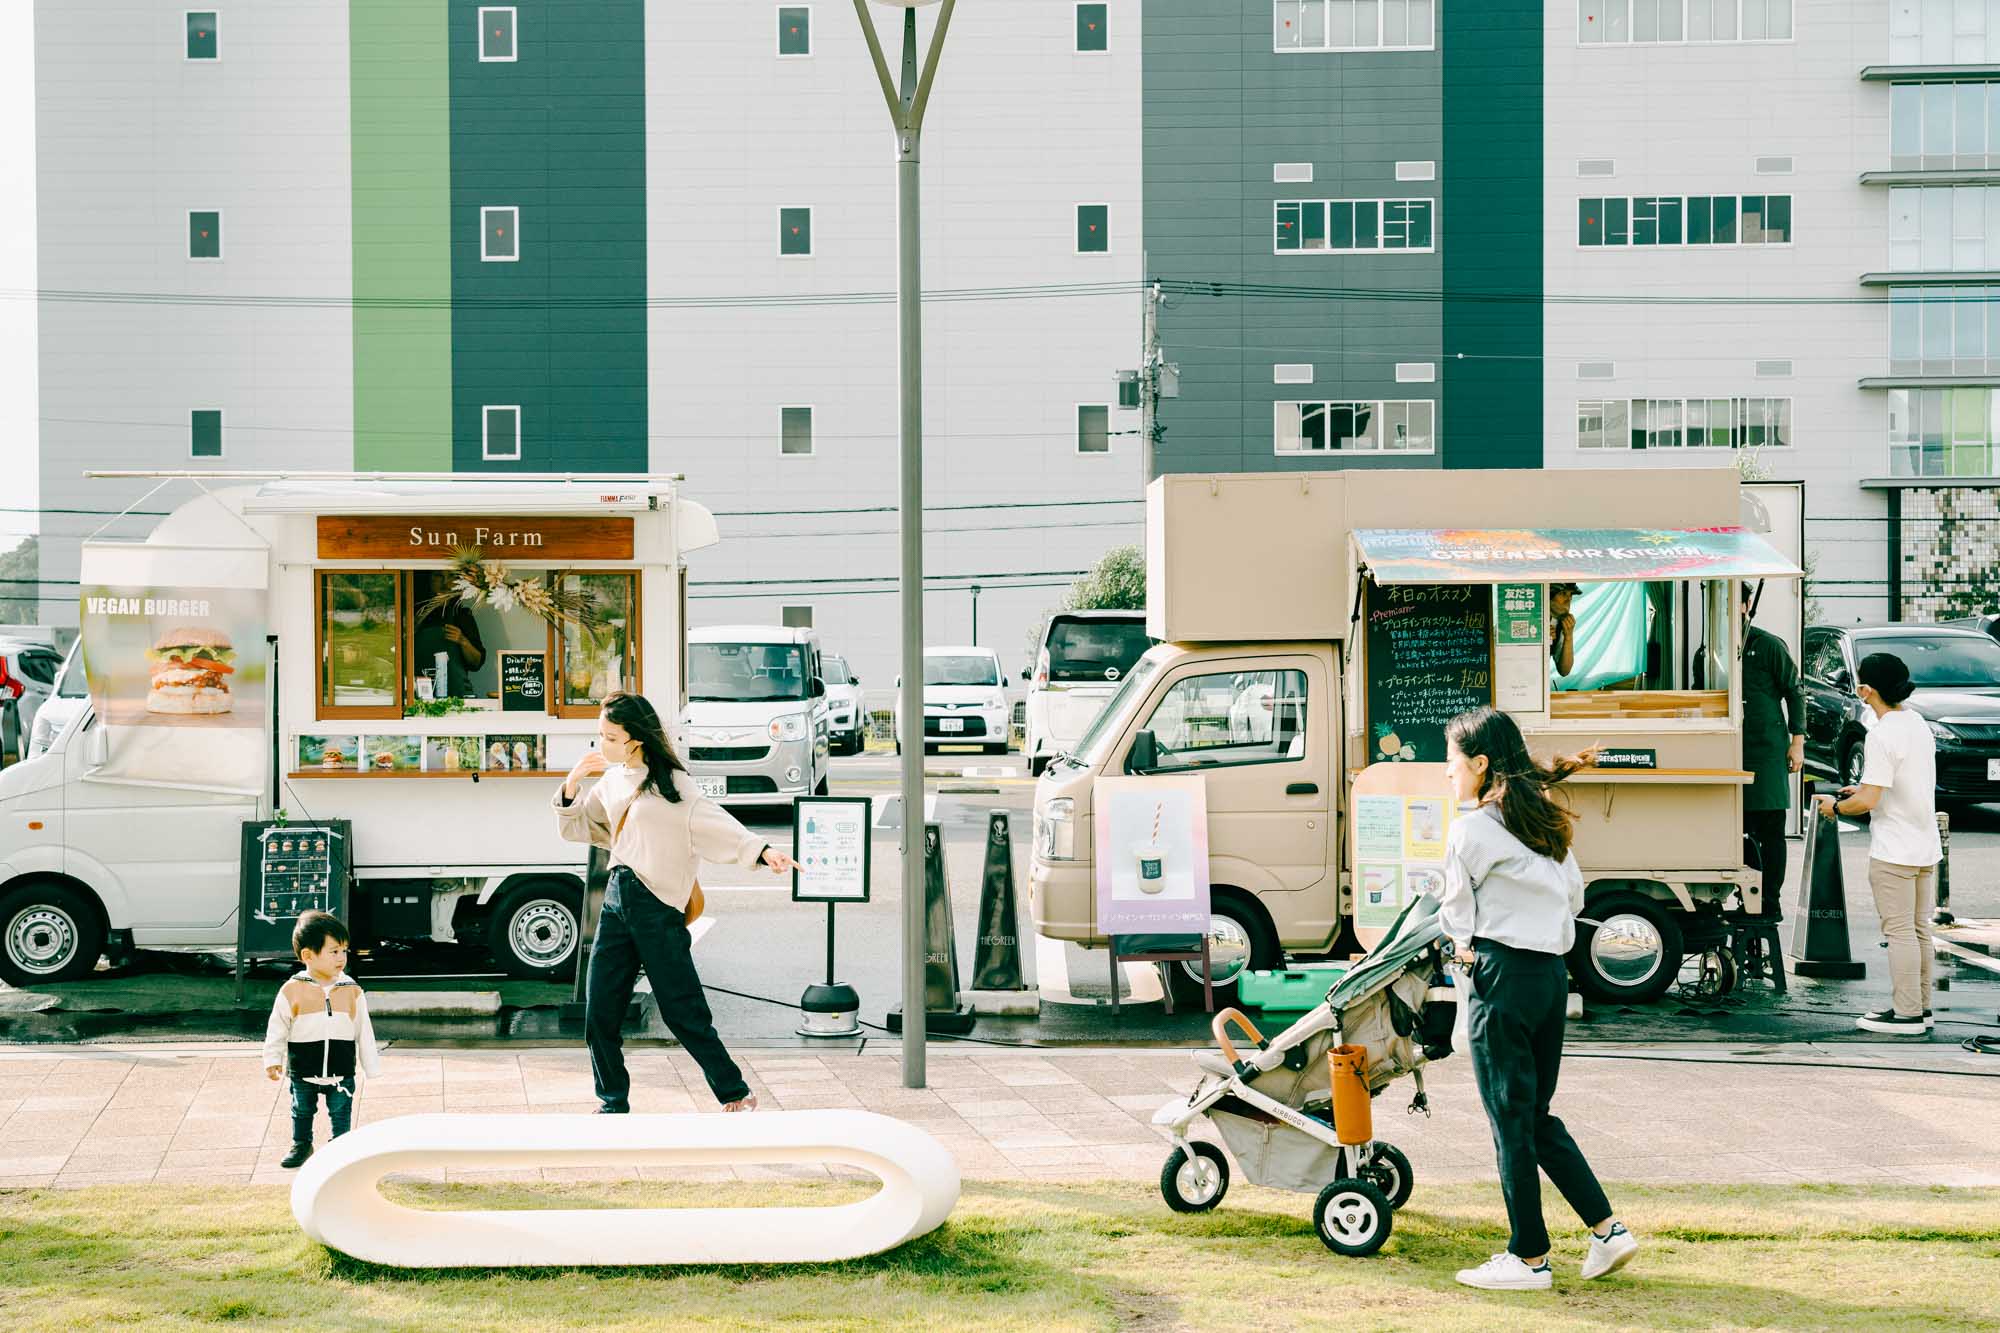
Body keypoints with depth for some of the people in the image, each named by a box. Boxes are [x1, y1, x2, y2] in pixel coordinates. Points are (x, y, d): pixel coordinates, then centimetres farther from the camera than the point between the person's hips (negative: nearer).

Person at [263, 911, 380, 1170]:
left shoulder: (351, 991, -4)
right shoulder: (292, 991, -11)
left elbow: (364, 1031, 3)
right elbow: (277, 1028, -1)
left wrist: (372, 1067, 5)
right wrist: (272, 1059, -6)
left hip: (341, 1069, 0)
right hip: (303, 1069, 0)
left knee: (341, 1112, 7)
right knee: (302, 1111, 17)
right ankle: (301, 1145, 36)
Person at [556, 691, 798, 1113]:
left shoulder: (671, 782, -8)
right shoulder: (610, 781, 13)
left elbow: (716, 824, -16)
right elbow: (574, 828, 23)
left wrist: (762, 851, -31)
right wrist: (571, 787, 4)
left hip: (657, 908, -6)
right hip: (617, 901, 6)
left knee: (684, 1014, -5)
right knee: (599, 1015, 4)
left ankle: (736, 1095, 8)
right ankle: (614, 1105, 18)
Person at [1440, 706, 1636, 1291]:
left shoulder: (1472, 831, -10)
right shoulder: (1544, 822, 12)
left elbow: (1456, 911, 2)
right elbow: (1574, 895, 19)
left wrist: (1464, 943, 21)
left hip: (1503, 979, -8)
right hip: (1553, 973, 8)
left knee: (1511, 1121, 1)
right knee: (1536, 1116, 17)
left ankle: (1529, 1258, 6)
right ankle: (1607, 1229, 12)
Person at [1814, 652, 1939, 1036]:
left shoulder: (1882, 735, -19)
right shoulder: (1918, 723, 9)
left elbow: (1868, 801, -22)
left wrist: (1835, 806, -4)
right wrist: (1865, 789, 21)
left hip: (1893, 850, -9)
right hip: (1926, 846, 9)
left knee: (1900, 931, -4)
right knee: (1919, 929, 15)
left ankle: (1907, 1014, -1)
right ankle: (1921, 1007, 20)